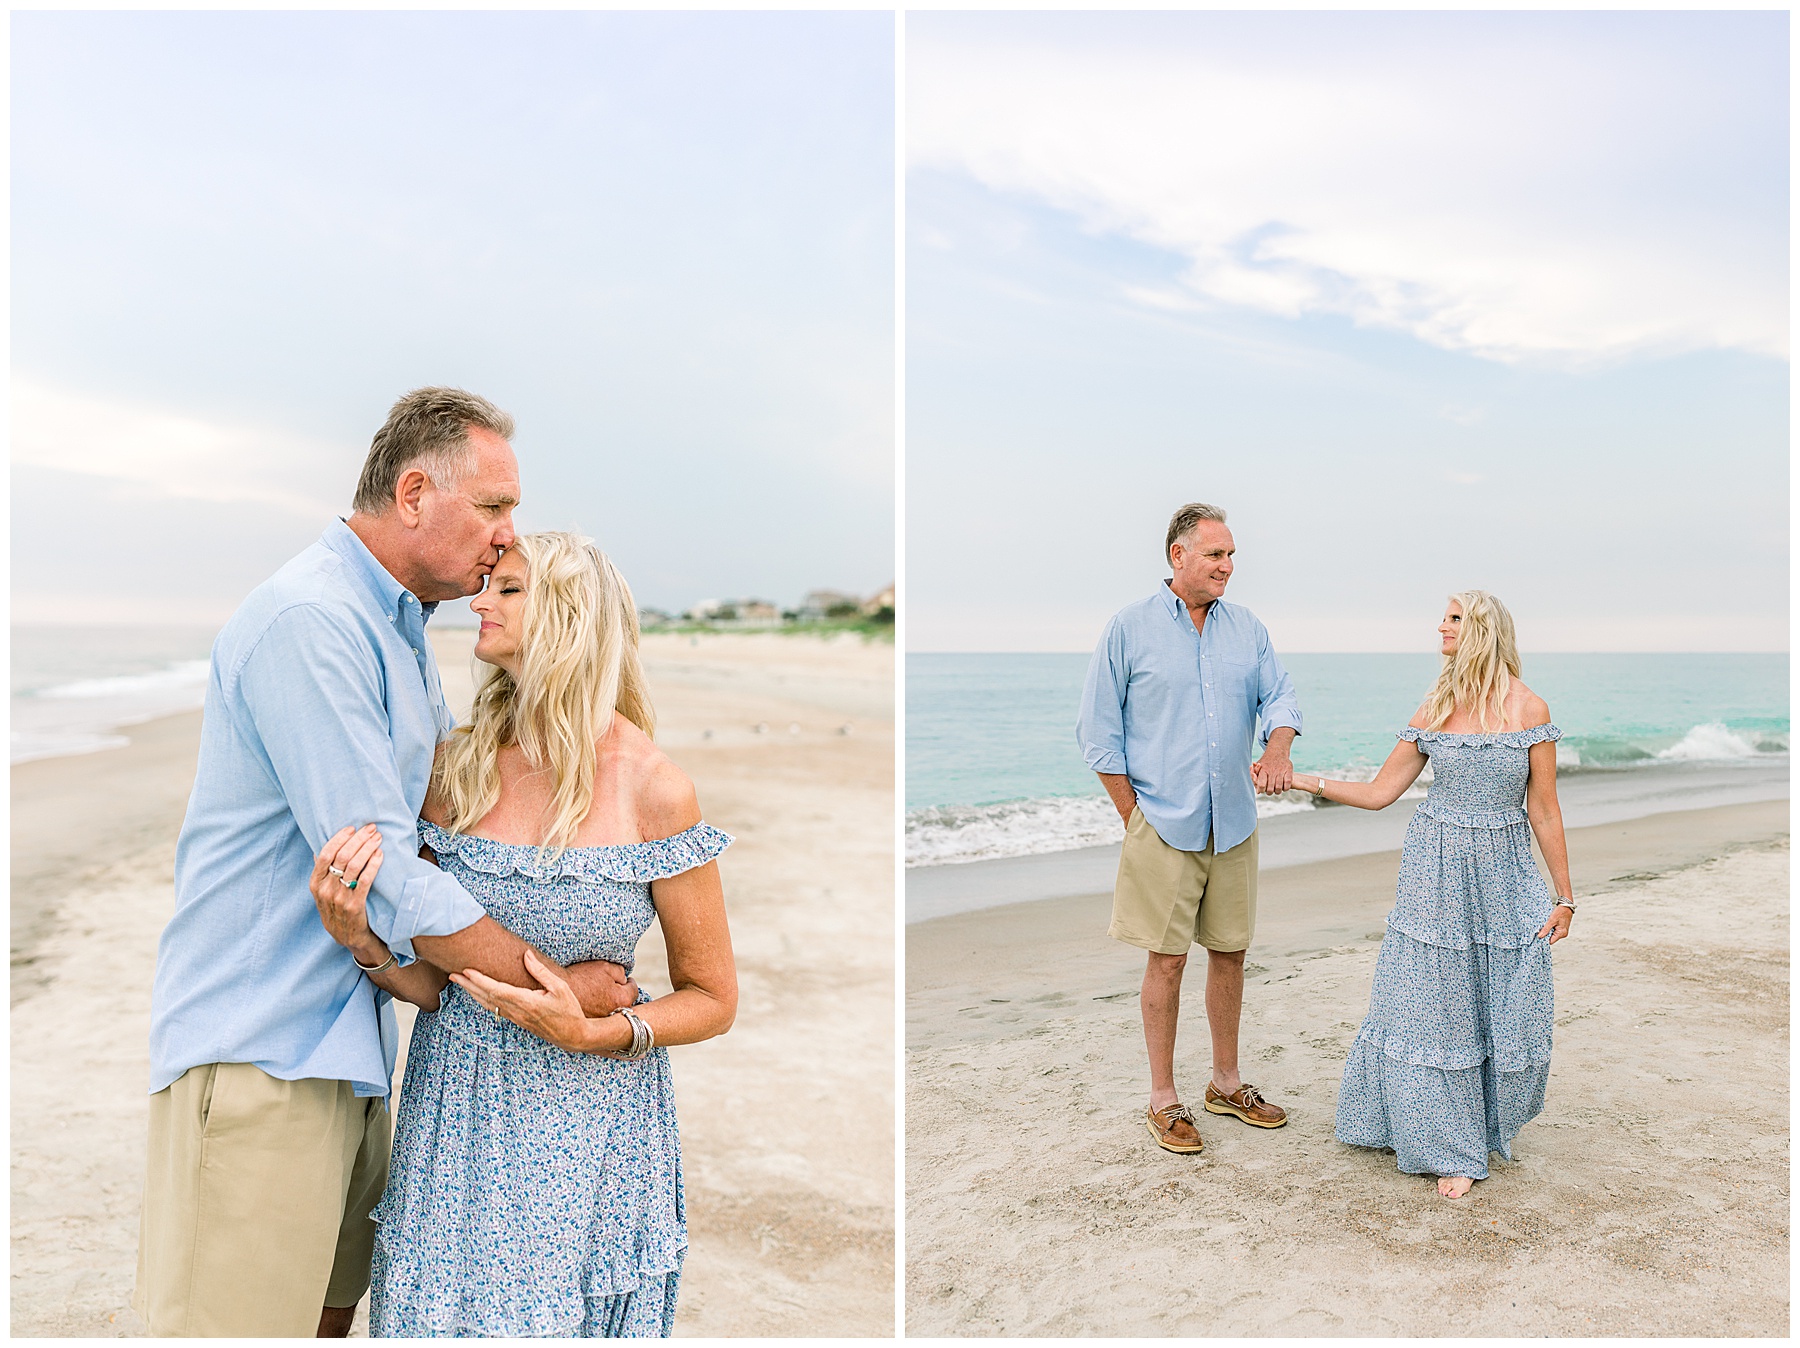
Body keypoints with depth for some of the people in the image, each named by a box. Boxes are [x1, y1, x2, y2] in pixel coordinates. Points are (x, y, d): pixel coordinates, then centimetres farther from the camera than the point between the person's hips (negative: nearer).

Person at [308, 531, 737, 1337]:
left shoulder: (652, 788, -13)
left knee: (565, 1317, 9)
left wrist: (592, 1032, -20)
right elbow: (434, 985, 3)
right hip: (453, 1114, 3)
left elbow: (713, 1000, -5)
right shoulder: (458, 768, -2)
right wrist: (361, 939, -16)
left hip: (587, 1130, -3)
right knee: (438, 1314, 13)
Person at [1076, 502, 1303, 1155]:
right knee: (1167, 958, -1)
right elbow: (1099, 732, -3)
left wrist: (1277, 749, -20)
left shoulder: (1247, 628, 9)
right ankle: (1163, 1100, 12)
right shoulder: (1130, 628, -4)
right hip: (1164, 825, -4)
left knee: (1229, 951, 12)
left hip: (1234, 826, 5)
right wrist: (1137, 817, -6)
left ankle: (1226, 1083, 28)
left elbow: (1279, 694, 4)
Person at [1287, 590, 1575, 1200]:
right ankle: (1450, 1147, 20)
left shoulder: (1529, 708, -4)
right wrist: (1300, 779, -1)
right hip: (1438, 869, 1)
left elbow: (1543, 810, -2)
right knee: (1435, 1006, 4)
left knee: (1509, 1014, 4)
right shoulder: (1436, 710, 2)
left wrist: (1565, 896, 0)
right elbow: (1378, 792, 4)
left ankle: (1490, 1125, 30)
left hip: (1504, 875, -1)